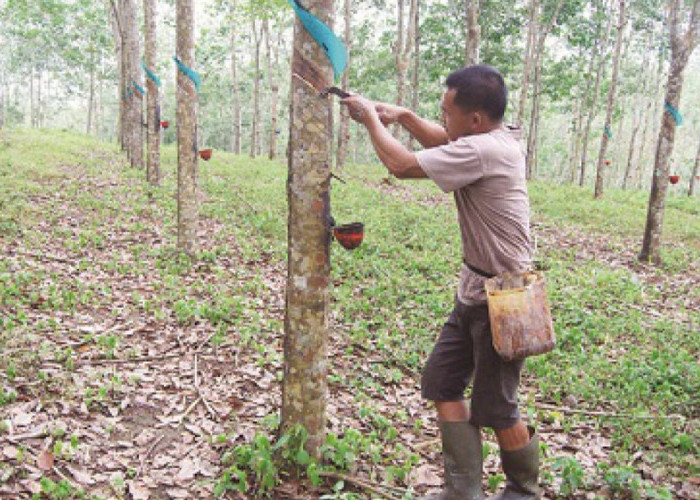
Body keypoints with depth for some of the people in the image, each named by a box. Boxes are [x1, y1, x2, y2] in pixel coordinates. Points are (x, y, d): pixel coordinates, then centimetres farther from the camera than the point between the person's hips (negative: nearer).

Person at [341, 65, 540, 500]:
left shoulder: (482, 150, -26)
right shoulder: (499, 138, 3)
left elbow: (401, 165, -22)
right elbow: (444, 142, 22)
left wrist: (370, 118, -6)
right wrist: (403, 116, 9)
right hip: (475, 291, 10)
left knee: (495, 409, 6)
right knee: (442, 383, 12)